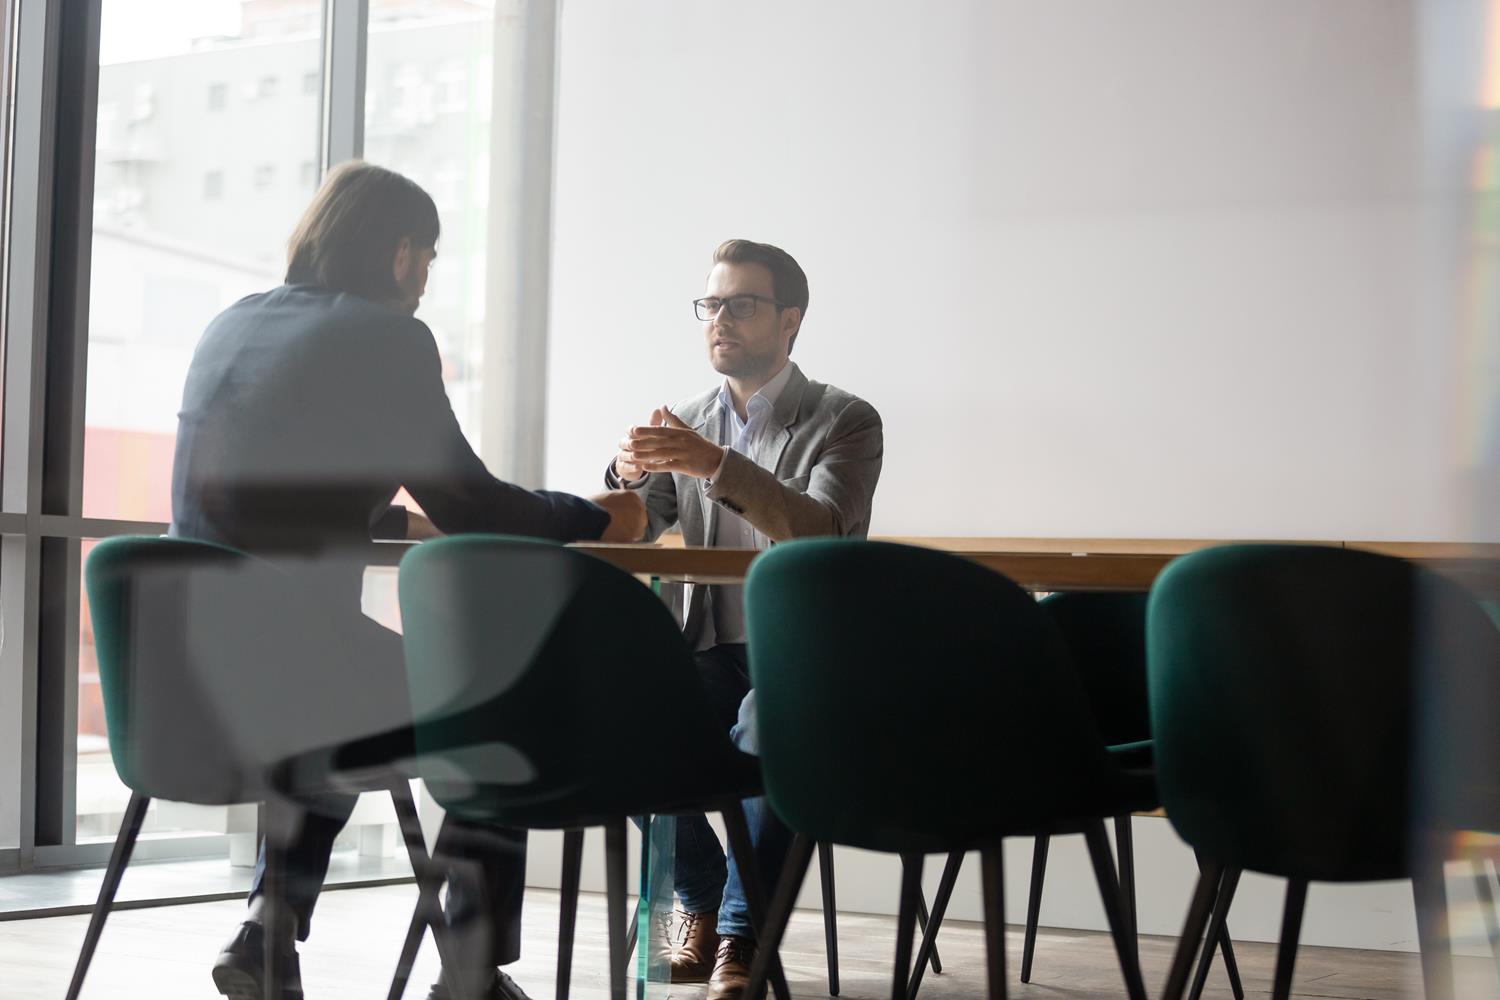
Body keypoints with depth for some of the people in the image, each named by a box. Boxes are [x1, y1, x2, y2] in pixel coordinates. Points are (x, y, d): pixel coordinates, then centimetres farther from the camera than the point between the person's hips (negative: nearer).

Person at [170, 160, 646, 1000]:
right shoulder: (385, 338, -7)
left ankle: (268, 932, 27)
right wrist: (597, 519, 11)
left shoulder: (232, 325, 14)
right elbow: (469, 504, -6)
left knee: (344, 699, 37)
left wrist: (400, 519, 40)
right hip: (292, 662, -7)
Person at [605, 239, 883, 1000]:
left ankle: (741, 933, -14)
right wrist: (630, 474, -19)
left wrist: (716, 465, -34)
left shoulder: (845, 421, -3)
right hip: (708, 654, 4)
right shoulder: (689, 424, 11)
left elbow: (820, 532, -21)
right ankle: (699, 900, 2)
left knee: (766, 733, -35)